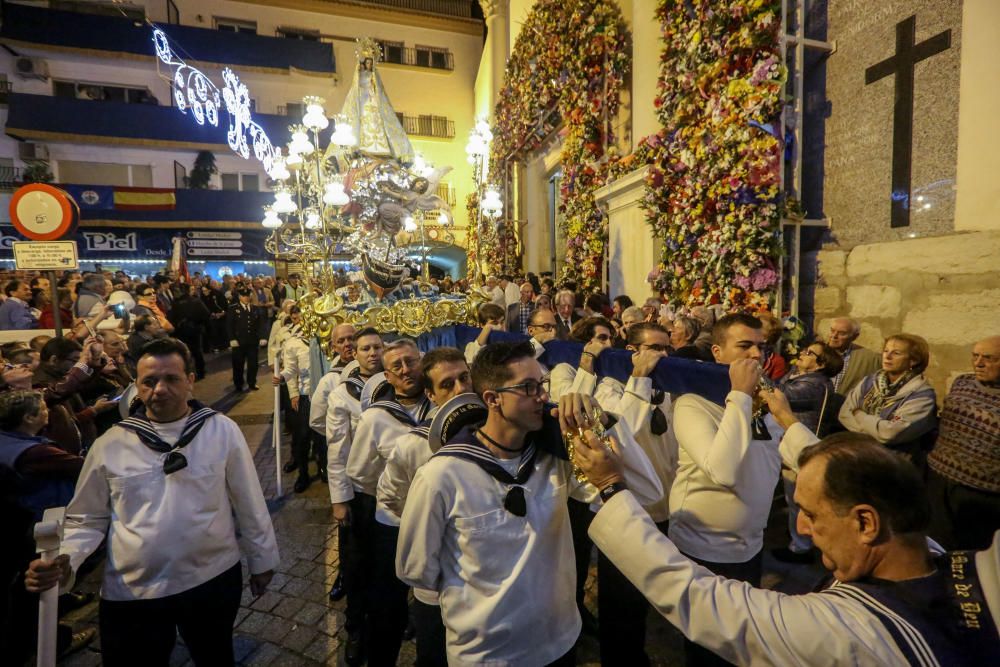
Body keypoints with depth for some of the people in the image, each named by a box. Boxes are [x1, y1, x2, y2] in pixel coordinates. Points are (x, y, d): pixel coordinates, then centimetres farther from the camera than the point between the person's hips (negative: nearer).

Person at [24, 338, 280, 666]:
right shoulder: (110, 444, -6)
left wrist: (261, 559, 4)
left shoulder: (222, 430, -10)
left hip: (214, 580, 0)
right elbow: (87, 518, 6)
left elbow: (248, 502, -3)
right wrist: (65, 559, -14)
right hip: (131, 592, 1)